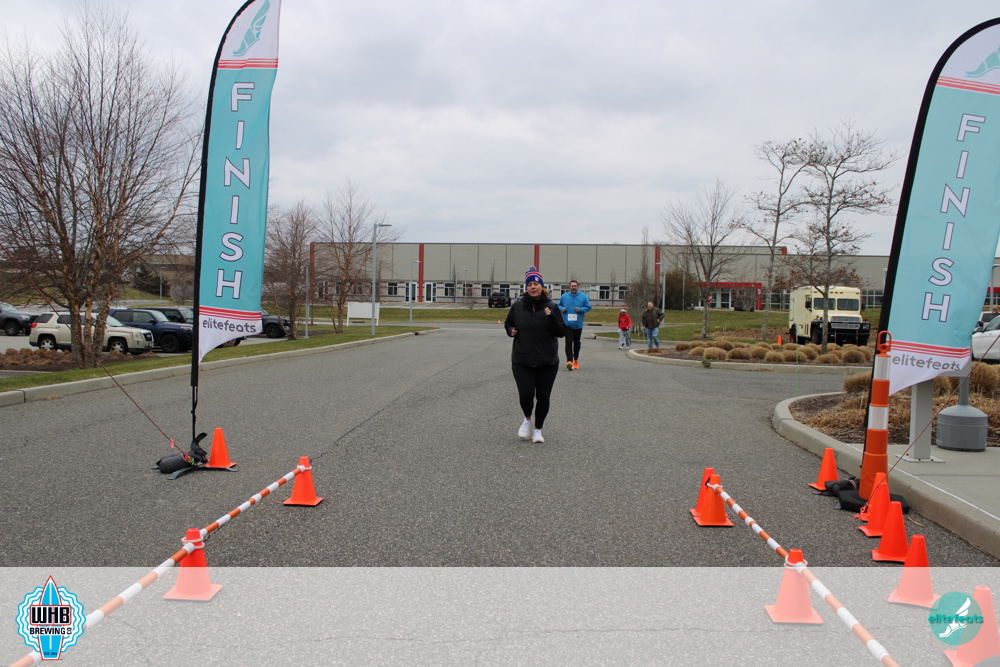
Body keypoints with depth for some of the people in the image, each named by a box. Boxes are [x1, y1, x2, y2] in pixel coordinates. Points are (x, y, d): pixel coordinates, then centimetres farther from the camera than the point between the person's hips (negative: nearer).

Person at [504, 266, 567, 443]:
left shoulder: (551, 307, -3)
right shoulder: (517, 306, 1)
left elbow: (562, 332, -6)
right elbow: (508, 323, 18)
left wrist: (551, 317, -22)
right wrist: (510, 331, -4)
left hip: (547, 362, 0)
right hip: (522, 362, 0)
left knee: (543, 398, 7)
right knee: (526, 395, -11)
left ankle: (538, 429, 29)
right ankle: (527, 419, 22)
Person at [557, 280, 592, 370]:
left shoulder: (583, 297, 0)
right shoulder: (564, 296, 3)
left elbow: (588, 307, 3)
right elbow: (558, 305, 15)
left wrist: (580, 309, -15)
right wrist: (562, 309, -7)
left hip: (578, 324, 1)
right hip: (567, 324, -1)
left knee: (577, 343, 13)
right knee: (568, 342, -14)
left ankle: (576, 360, 31)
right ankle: (569, 361, -22)